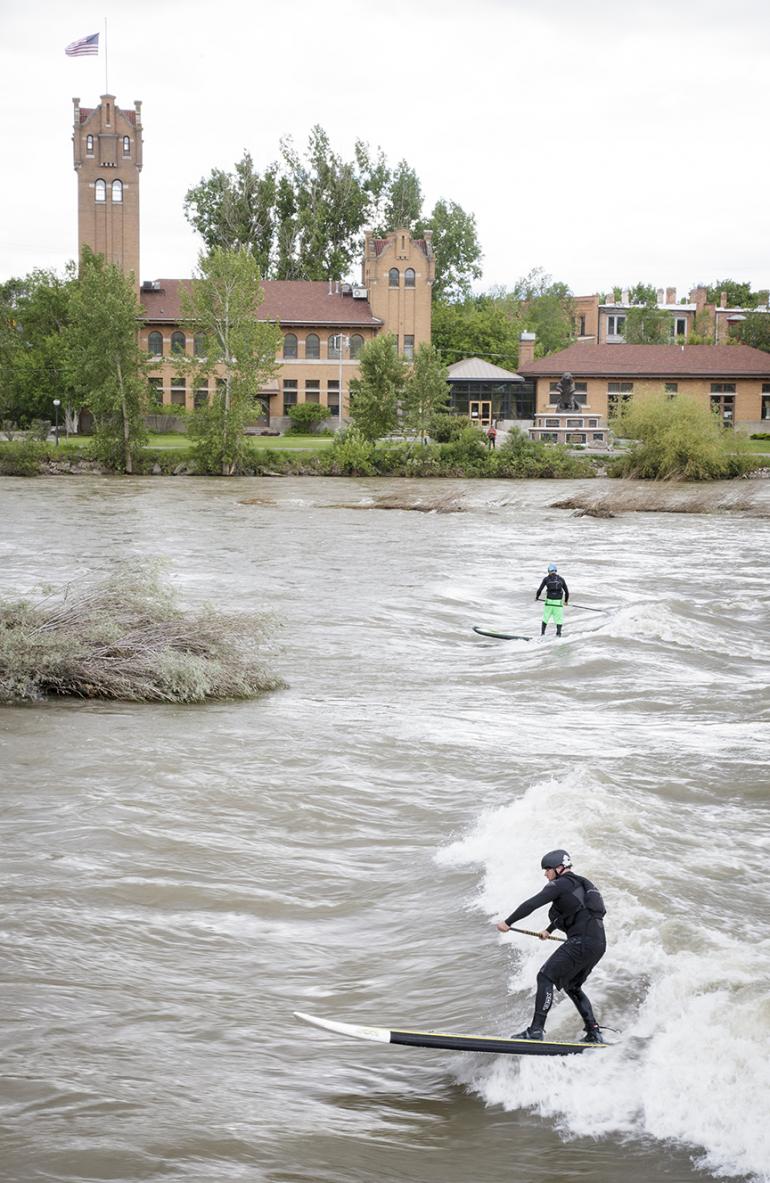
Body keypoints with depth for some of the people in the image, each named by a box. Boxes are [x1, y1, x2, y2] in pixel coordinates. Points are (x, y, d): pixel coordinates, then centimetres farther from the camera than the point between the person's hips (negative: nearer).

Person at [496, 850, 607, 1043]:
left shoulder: (561, 884, -3)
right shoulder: (580, 884, 25)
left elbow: (532, 904, -12)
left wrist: (507, 922, -6)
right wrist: (549, 930, 56)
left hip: (581, 942, -9)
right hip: (599, 944, 9)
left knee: (545, 976, -7)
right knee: (572, 986, 21)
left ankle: (536, 1029, -15)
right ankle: (594, 1033, 15)